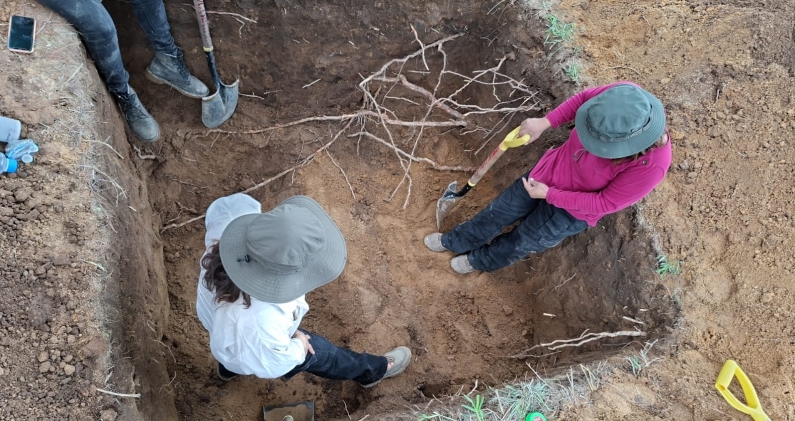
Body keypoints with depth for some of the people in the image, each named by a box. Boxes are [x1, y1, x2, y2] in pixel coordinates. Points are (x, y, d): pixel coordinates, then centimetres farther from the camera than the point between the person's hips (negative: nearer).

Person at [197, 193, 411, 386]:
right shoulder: (264, 320, -51)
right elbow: (271, 364, -30)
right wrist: (298, 347, -11)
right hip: (248, 351, -4)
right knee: (322, 353, 21)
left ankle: (229, 368, 75)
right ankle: (373, 369, 50)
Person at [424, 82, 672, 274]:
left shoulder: (651, 165, -37)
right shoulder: (625, 97, -28)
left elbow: (605, 203, -24)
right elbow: (584, 98, -6)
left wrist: (549, 194, -24)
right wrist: (545, 122, -16)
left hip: (575, 209, -3)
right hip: (551, 170, 4)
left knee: (523, 242, 16)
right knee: (499, 212, 18)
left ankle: (481, 260, 48)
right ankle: (454, 241, 45)